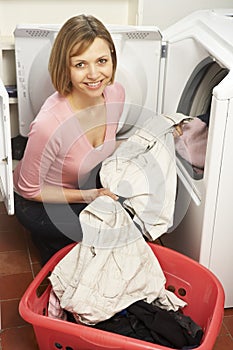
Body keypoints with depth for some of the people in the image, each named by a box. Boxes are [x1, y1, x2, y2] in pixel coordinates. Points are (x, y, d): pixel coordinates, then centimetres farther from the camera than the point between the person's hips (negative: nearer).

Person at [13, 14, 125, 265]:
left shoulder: (116, 93, -16)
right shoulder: (50, 124, -37)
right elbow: (30, 190, -20)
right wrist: (89, 196, -24)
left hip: (84, 183, 7)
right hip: (38, 205, -6)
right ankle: (50, 243, 8)